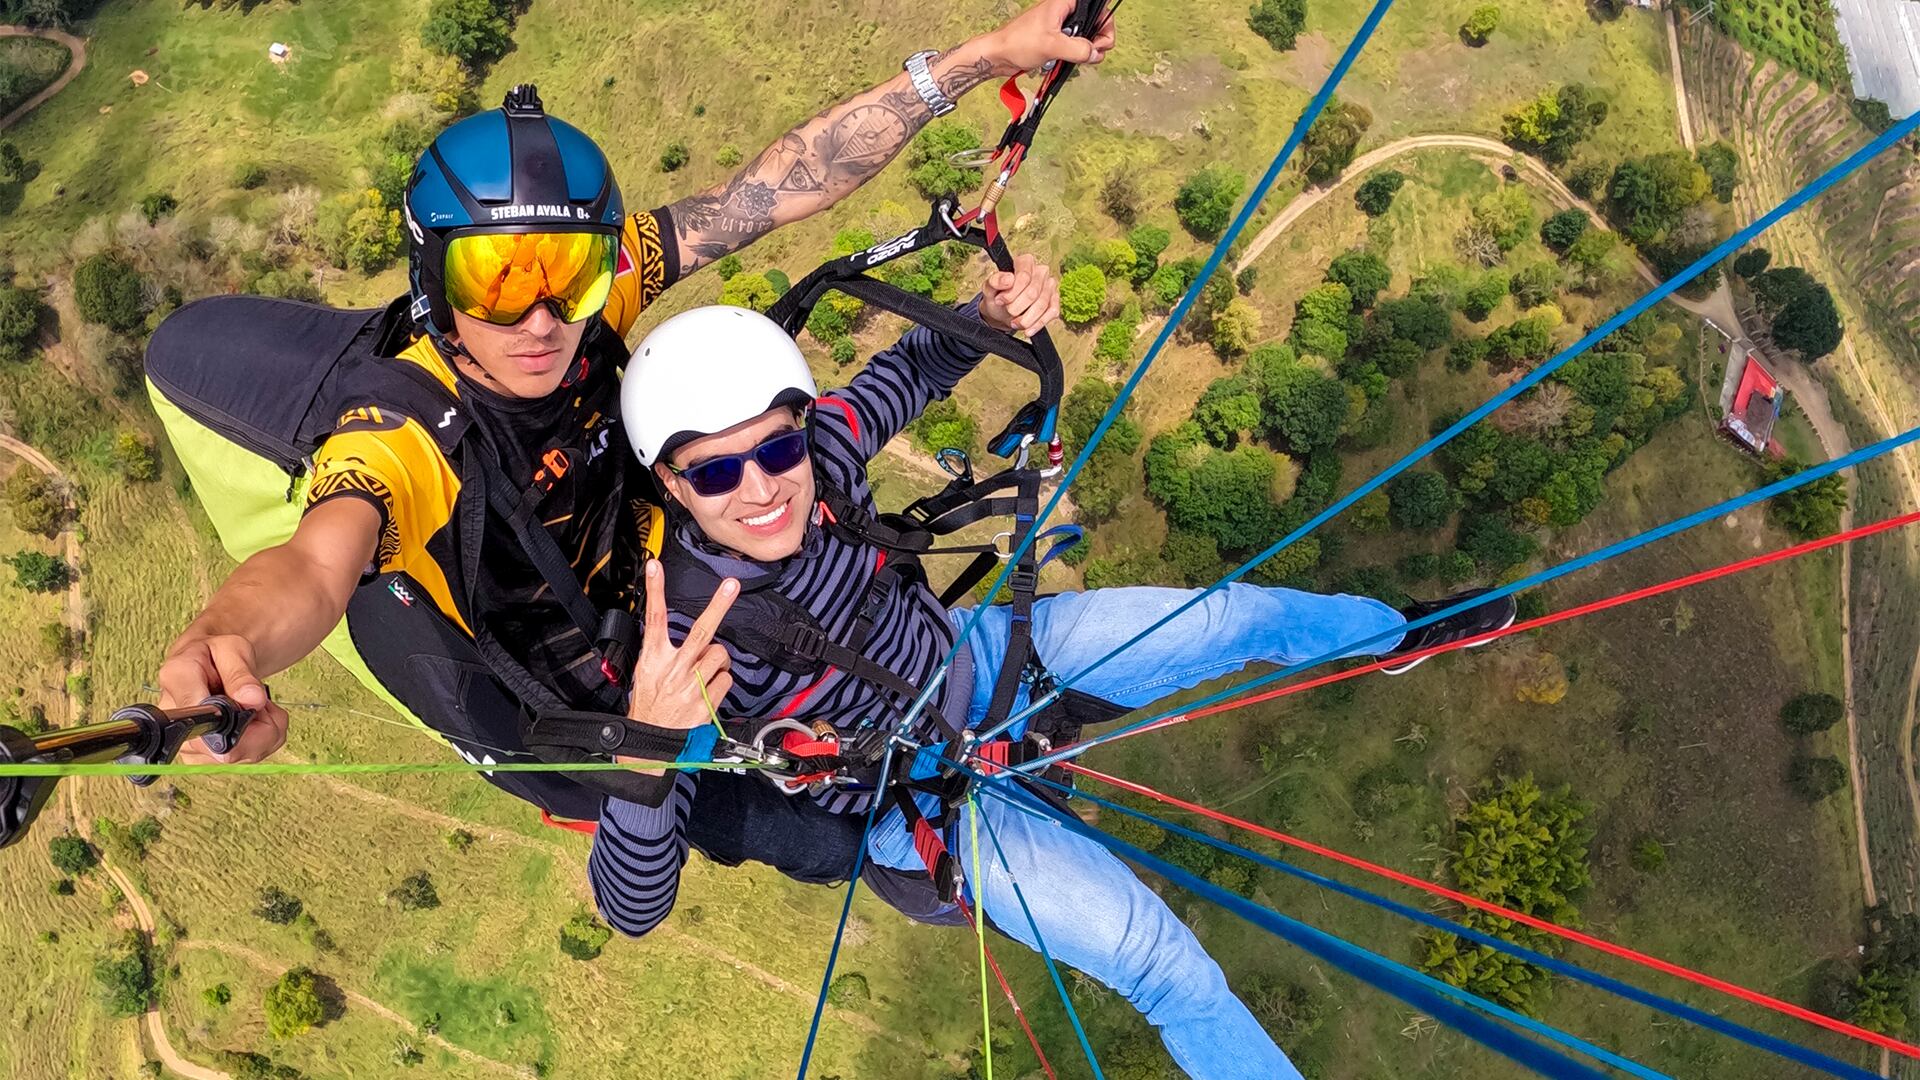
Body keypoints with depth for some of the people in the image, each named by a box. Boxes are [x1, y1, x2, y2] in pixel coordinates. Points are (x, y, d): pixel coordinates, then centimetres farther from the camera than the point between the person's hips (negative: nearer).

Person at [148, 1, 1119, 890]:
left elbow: (785, 185, -25)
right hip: (552, 708, -5)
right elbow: (315, 566, -52)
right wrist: (218, 649, -76)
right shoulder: (401, 434, -34)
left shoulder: (594, 295, -23)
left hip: (633, 586, 5)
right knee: (823, 840, -6)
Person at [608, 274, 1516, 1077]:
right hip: (916, 801, -4)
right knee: (1167, 968, -14)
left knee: (1240, 617, 11)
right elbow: (631, 905, -33)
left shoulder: (822, 444, -22)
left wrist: (989, 315, -23)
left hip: (967, 654, 5)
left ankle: (1397, 634, 43)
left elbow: (913, 367, 0)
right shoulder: (689, 637, -34)